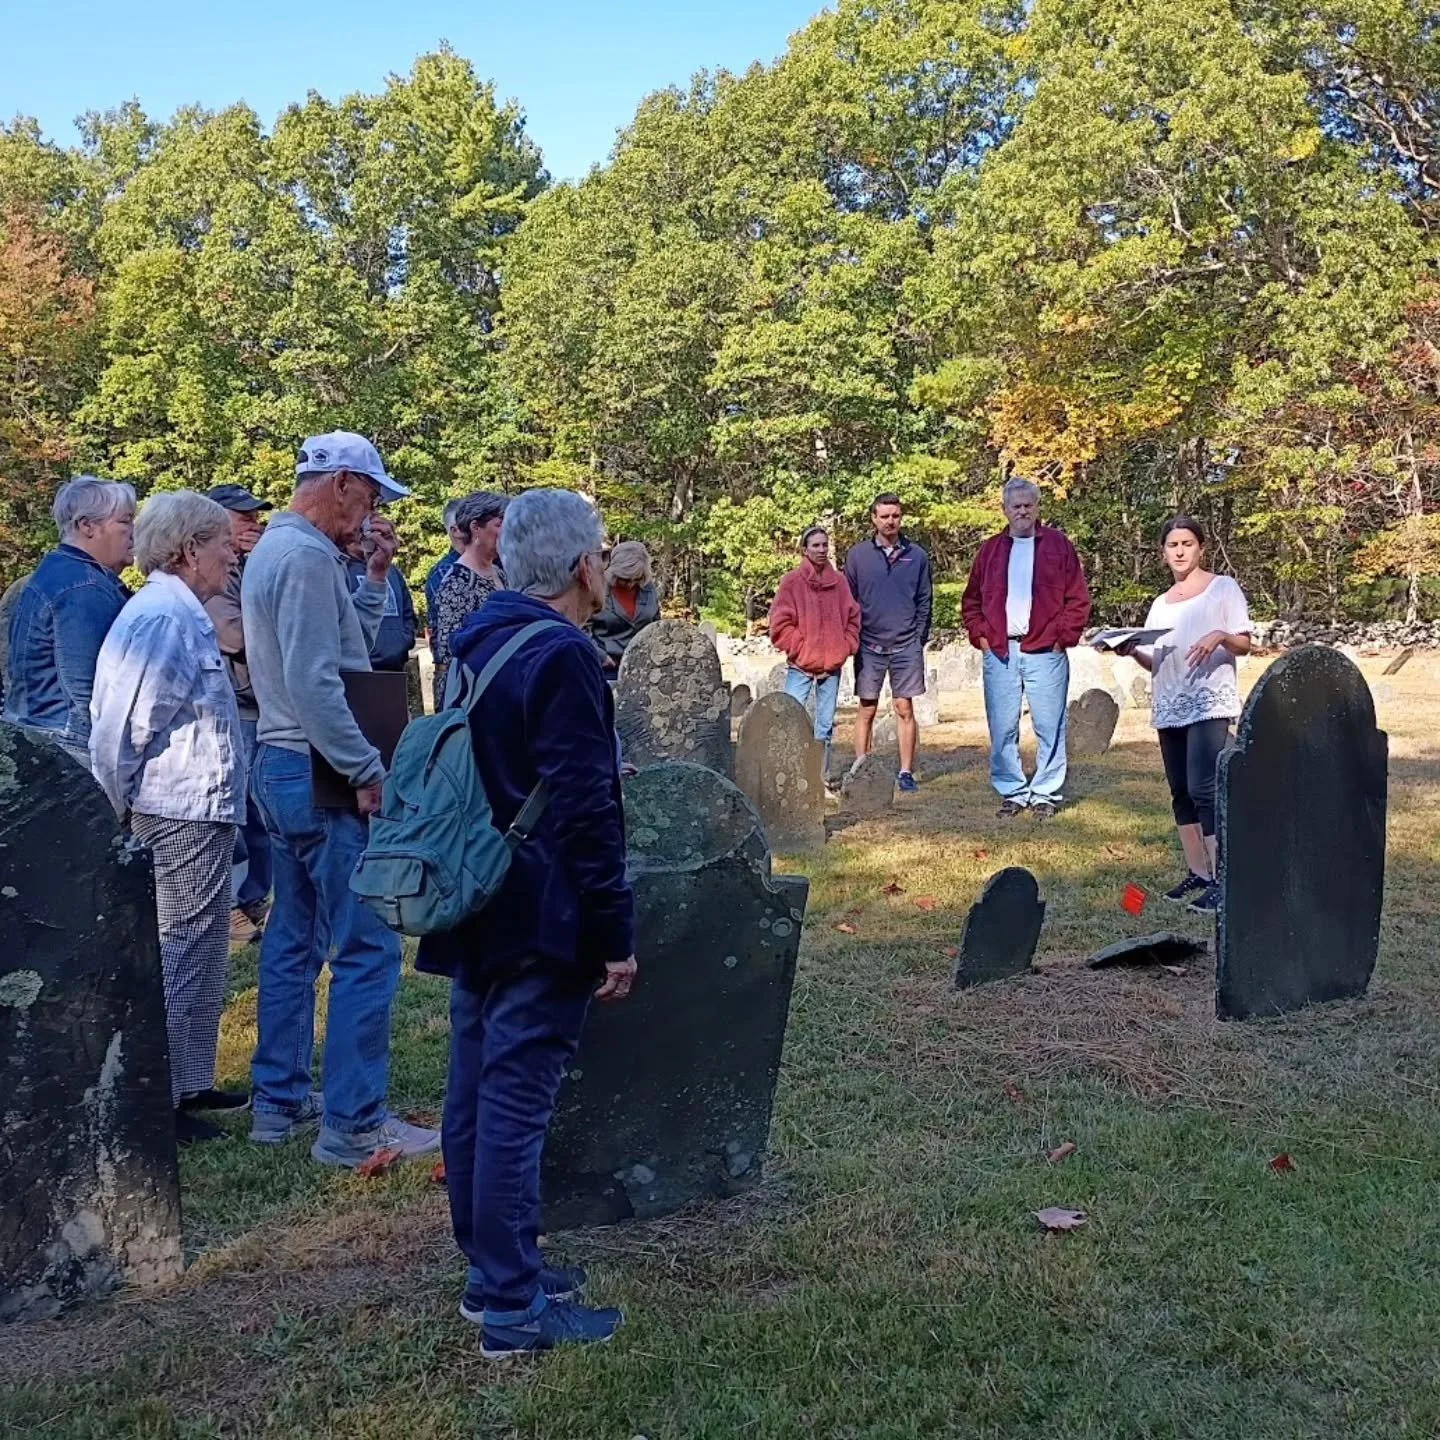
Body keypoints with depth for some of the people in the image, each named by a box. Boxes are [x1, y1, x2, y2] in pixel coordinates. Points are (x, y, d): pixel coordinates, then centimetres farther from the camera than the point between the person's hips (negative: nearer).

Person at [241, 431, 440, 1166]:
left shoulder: (274, 548, 15)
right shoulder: (307, 556, -17)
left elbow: (347, 646, 17)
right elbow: (315, 683, -24)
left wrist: (374, 577, 9)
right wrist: (369, 770, -21)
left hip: (283, 768, 11)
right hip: (321, 776, -11)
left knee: (294, 939, 16)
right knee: (366, 948, -6)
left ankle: (278, 1102, 24)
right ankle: (353, 1124, -2)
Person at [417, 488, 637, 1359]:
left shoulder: (480, 643, 10)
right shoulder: (564, 658, -18)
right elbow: (586, 817, -20)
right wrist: (616, 937, -15)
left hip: (478, 910, 9)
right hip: (541, 923, -9)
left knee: (477, 1092, 15)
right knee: (516, 1103, -3)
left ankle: (492, 1269, 28)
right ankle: (514, 1308, 6)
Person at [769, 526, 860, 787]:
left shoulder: (839, 581, 8)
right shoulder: (792, 582, -3)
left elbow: (852, 619, 12)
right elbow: (780, 624, -5)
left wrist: (846, 648, 1)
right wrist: (800, 649, -9)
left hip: (832, 666, 4)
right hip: (801, 666, -4)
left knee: (825, 725, 10)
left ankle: (823, 777, 17)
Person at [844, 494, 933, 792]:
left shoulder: (917, 556, 6)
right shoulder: (858, 554, 4)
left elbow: (925, 600, 9)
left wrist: (920, 637, 2)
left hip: (907, 646, 0)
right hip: (869, 646, 0)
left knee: (904, 709, 3)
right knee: (867, 710, 4)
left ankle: (906, 772, 8)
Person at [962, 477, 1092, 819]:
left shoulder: (1058, 546, 5)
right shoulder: (991, 549, 13)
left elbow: (1078, 599, 2)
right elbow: (972, 600, 17)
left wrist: (1063, 637, -6)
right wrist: (980, 635, 4)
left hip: (1045, 652, -2)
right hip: (999, 653, 3)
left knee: (1049, 728, -1)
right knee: (1002, 730, 4)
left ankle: (1046, 794, 9)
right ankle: (1012, 792, 14)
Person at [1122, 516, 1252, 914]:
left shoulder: (1223, 587, 4)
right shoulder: (1160, 604, 19)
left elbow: (1244, 644, 0)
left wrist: (1221, 636, -21)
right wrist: (1133, 651, -4)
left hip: (1210, 704, -6)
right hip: (1168, 707, 7)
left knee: (1203, 788, -16)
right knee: (1181, 792, 7)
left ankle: (1221, 878, -15)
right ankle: (1197, 873, 15)